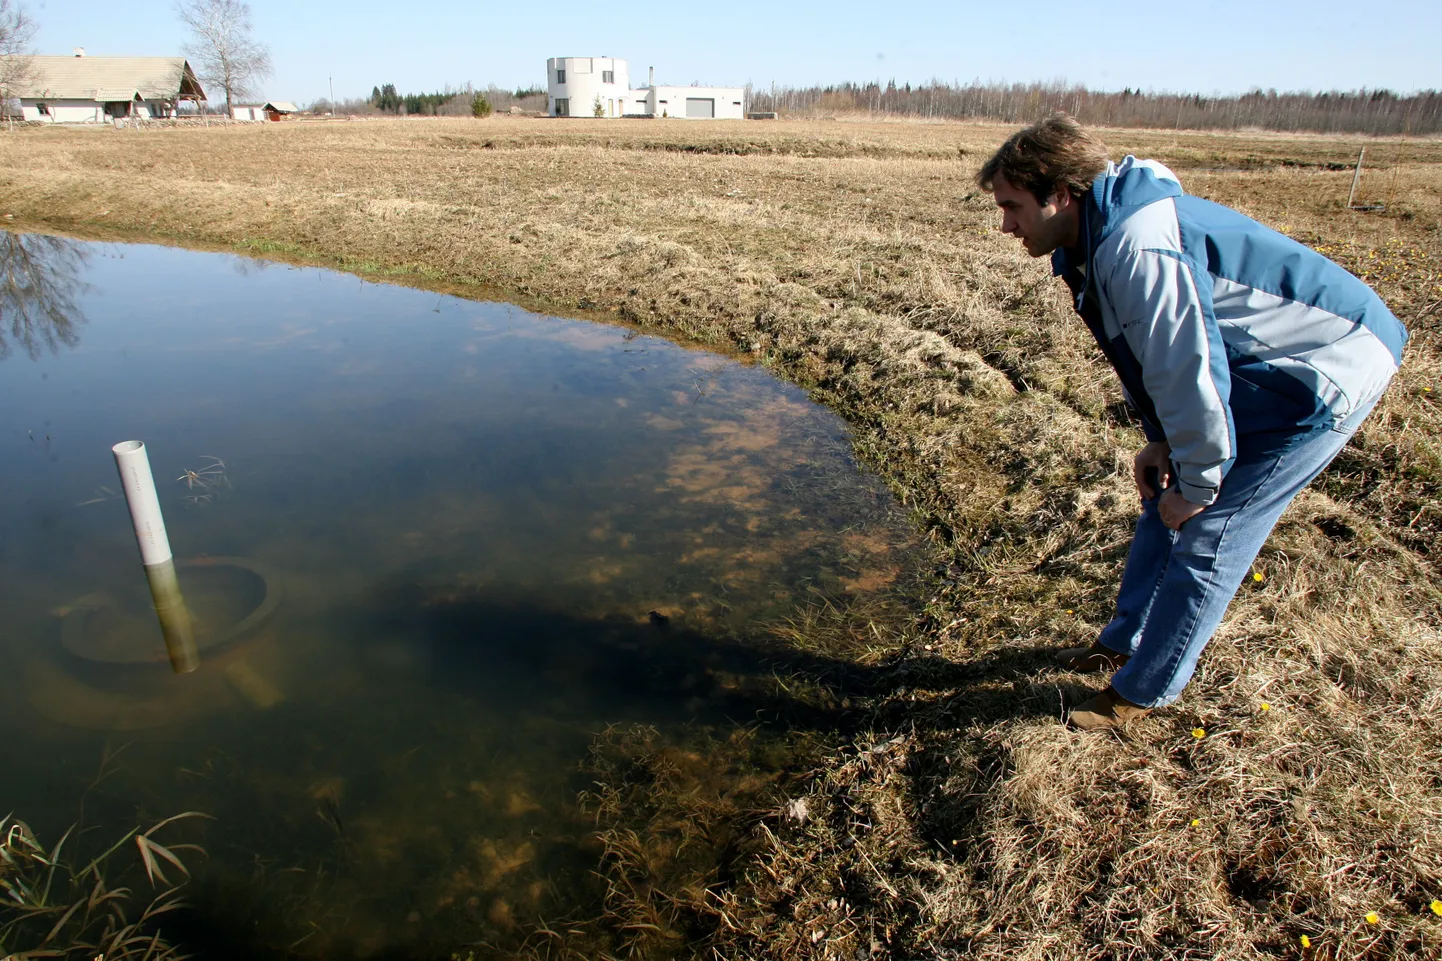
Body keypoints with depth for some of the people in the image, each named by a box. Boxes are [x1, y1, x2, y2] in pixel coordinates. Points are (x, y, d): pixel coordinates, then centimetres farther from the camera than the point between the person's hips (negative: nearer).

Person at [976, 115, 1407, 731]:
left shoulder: (1138, 248, -32)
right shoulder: (1099, 235, 0)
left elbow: (1189, 373, -29)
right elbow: (1154, 352, 10)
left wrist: (1197, 483, -16)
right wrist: (1161, 443, 5)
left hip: (1329, 370, -10)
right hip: (1263, 370, 10)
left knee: (1205, 537, -5)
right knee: (1164, 503, 14)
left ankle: (1144, 690, 12)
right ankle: (1125, 641, 32)